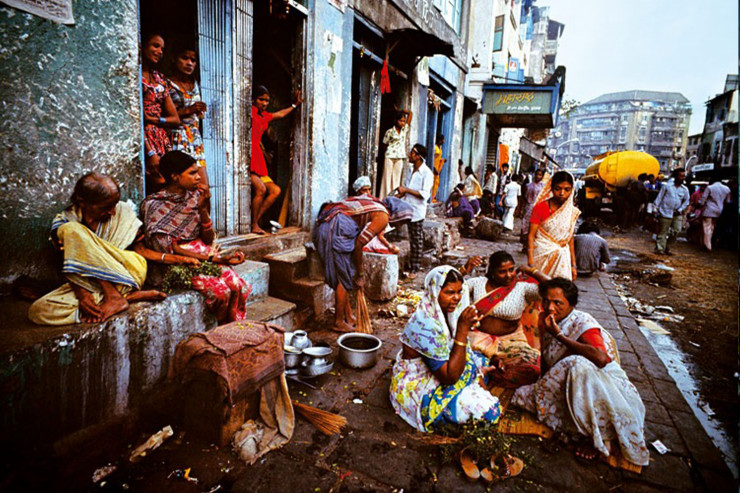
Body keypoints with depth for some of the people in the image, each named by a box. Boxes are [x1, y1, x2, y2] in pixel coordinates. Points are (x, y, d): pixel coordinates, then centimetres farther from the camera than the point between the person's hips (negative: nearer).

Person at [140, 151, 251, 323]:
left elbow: (208, 240, 5)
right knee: (220, 290, -29)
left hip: (203, 255, 5)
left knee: (238, 286, -22)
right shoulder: (153, 205, -7)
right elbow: (169, 249, -12)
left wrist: (203, 210, -10)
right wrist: (212, 258, -20)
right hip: (177, 264, -5)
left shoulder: (195, 197, 8)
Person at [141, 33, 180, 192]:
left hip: (162, 140, 6)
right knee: (161, 187, -18)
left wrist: (152, 119, -3)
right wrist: (150, 153, -17)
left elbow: (175, 119, 17)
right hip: (144, 142, -6)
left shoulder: (159, 78, 20)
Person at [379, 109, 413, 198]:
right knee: (387, 178, -2)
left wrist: (401, 111, 11)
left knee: (397, 179, 4)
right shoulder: (390, 131, -3)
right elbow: (385, 143, 3)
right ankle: (385, 199, -1)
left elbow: (410, 114, 12)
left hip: (400, 158, 4)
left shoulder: (405, 129, 9)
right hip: (390, 157, -4)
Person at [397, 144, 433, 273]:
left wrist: (407, 190, -21)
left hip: (417, 210, -7)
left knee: (417, 241, 3)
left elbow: (425, 194, -21)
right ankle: (411, 264, 22)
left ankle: (415, 269, 11)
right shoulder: (410, 169, 11)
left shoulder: (427, 173, -13)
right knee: (411, 239, 12)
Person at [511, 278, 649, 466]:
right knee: (522, 395, -12)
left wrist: (559, 335, -30)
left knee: (578, 365, -39)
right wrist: (544, 385, 3)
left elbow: (601, 358, -39)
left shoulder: (582, 322, -18)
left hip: (605, 389, -6)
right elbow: (546, 358, 17)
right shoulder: (546, 321, 3)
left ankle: (597, 437, -19)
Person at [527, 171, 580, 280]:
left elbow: (570, 239, 13)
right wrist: (531, 264, -17)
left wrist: (573, 265, 13)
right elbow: (531, 236, -11)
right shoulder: (541, 207, -8)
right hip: (542, 257, -4)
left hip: (562, 258, 4)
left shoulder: (572, 212, 5)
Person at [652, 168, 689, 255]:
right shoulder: (667, 186, -2)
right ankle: (659, 249, 6)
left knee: (676, 230, -2)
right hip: (665, 212, -4)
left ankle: (667, 248, 12)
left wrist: (680, 210, 0)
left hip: (677, 214, 4)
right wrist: (656, 209, -4)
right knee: (663, 231, 0)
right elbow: (659, 198, 0)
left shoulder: (685, 189, 7)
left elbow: (686, 201, 14)